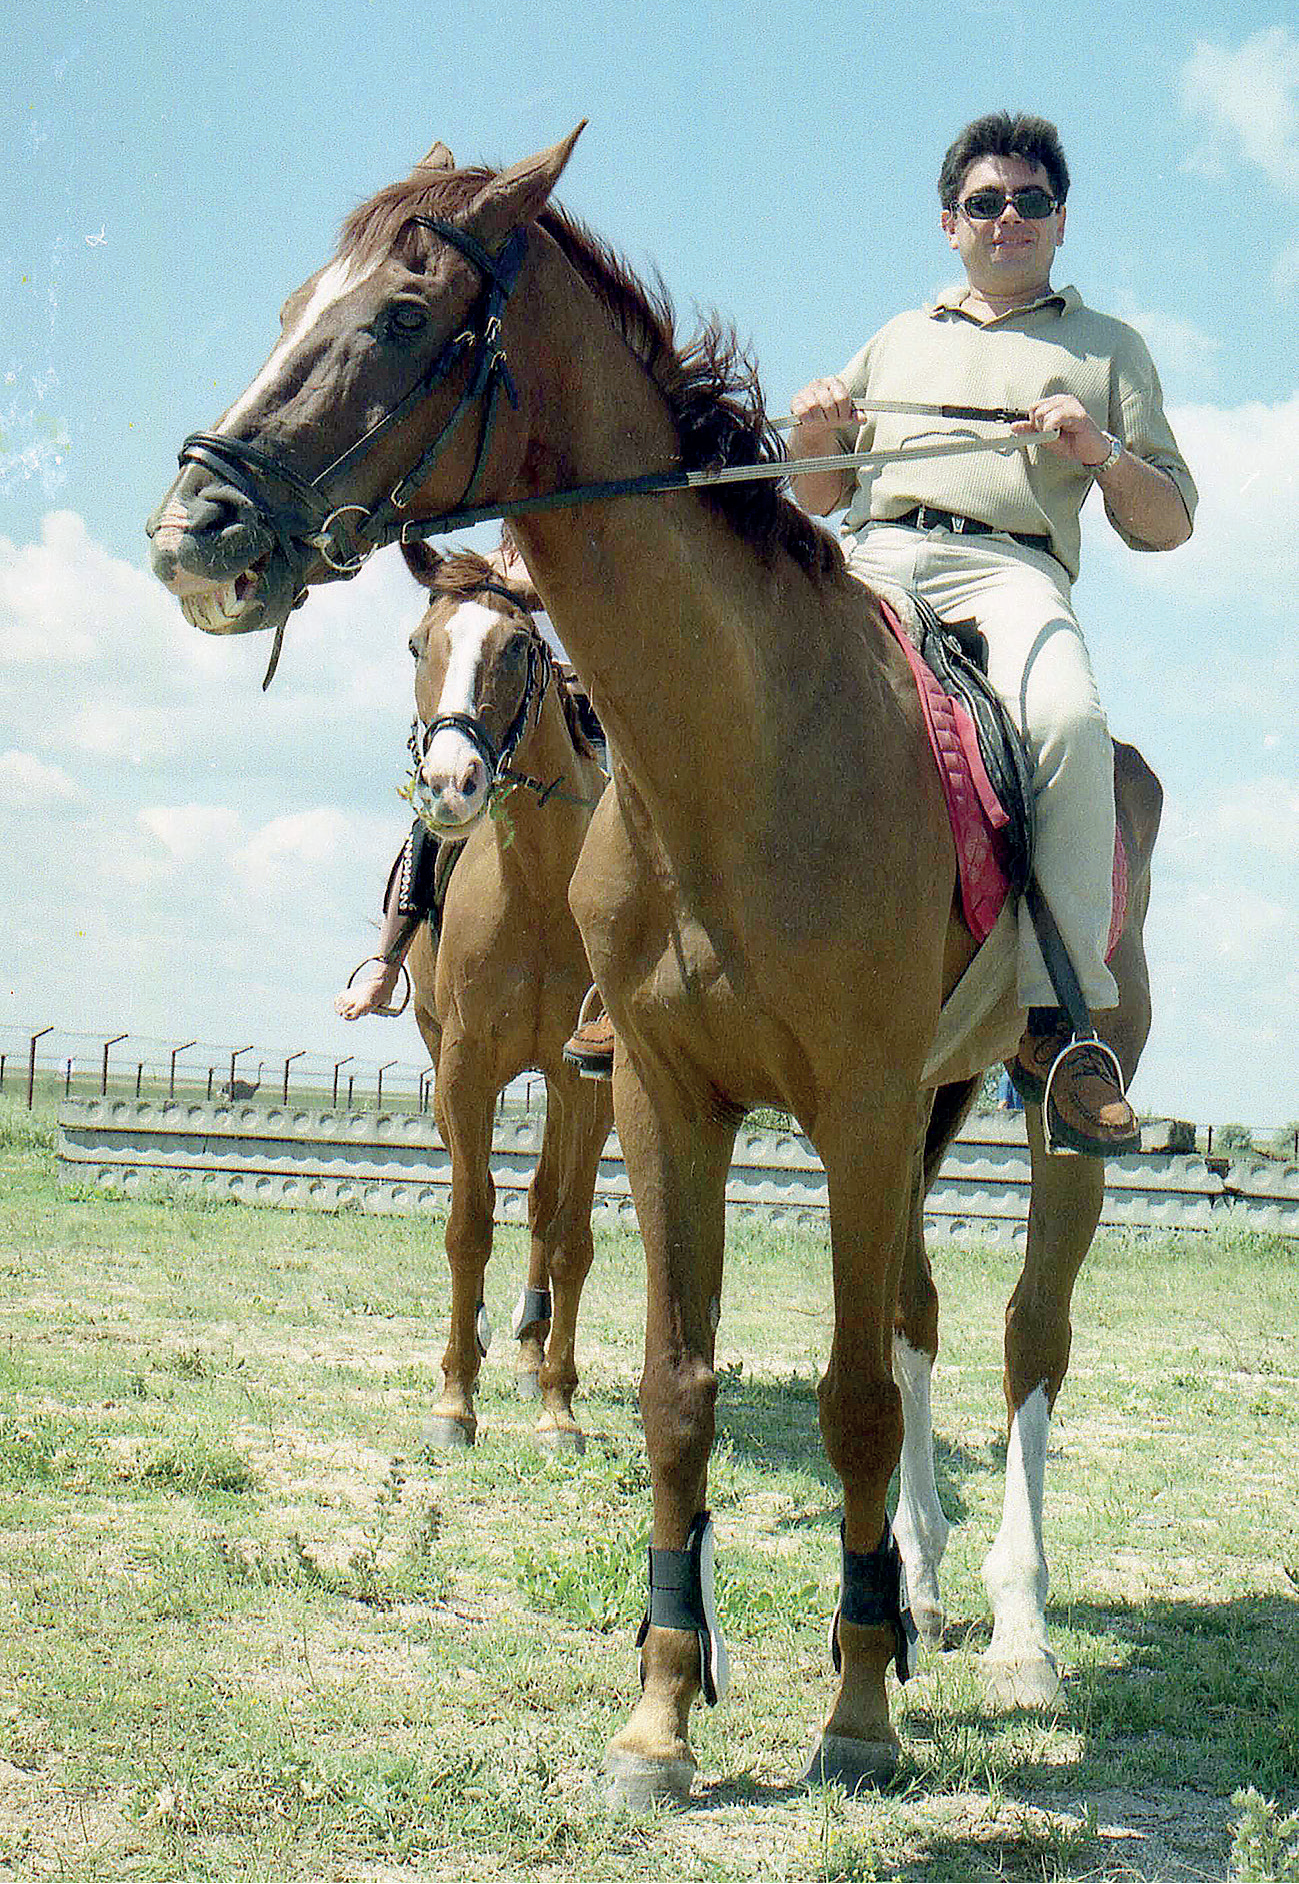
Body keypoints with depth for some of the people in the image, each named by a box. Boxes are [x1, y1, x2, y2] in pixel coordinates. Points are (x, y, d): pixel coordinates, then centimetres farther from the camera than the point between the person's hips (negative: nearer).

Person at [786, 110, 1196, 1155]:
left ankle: (1058, 1014, -36)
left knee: (1069, 723, -38)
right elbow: (820, 495, 32)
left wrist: (1102, 453, -1)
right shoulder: (899, 340, 34)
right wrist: (813, 433, 10)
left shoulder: (1108, 348, 26)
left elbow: (1169, 524, 20)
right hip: (870, 560, 3)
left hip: (1011, 567, -2)